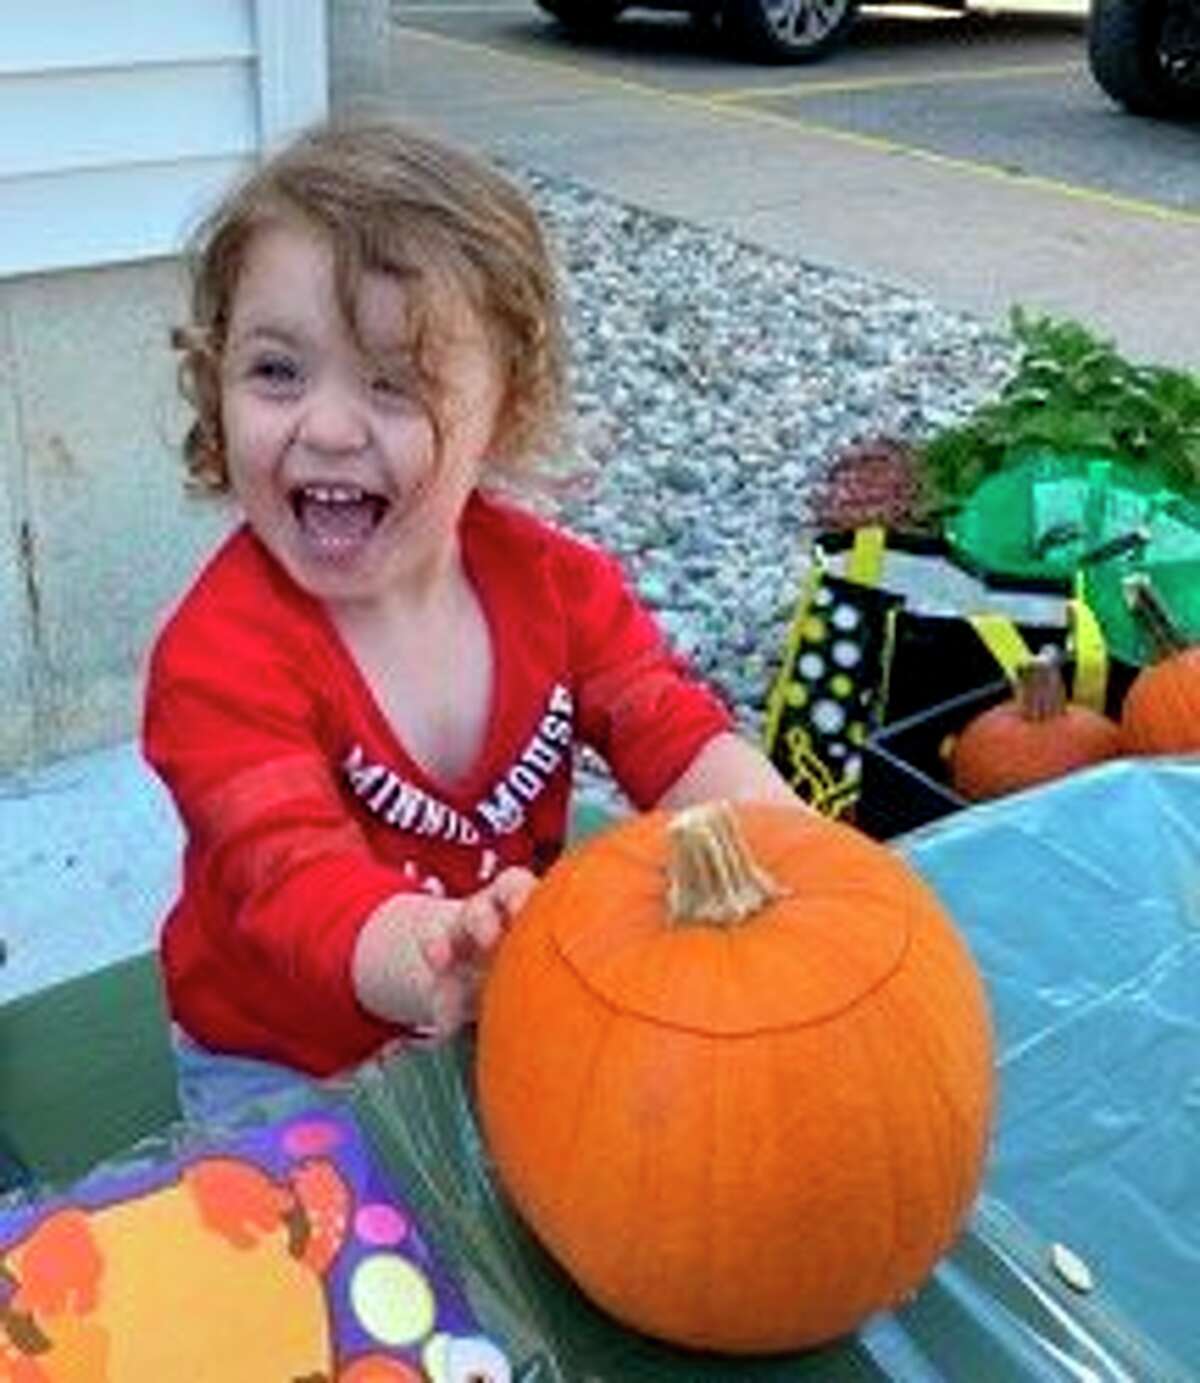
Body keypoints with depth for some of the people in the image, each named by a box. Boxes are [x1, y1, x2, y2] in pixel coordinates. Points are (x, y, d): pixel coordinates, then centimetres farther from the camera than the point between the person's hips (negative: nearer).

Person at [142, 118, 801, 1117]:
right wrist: (431, 965, -58)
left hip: (517, 1031, 4)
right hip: (286, 1069, -3)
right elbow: (293, 874, -35)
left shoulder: (551, 579, -8)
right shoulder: (221, 657, -23)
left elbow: (680, 738, -9)